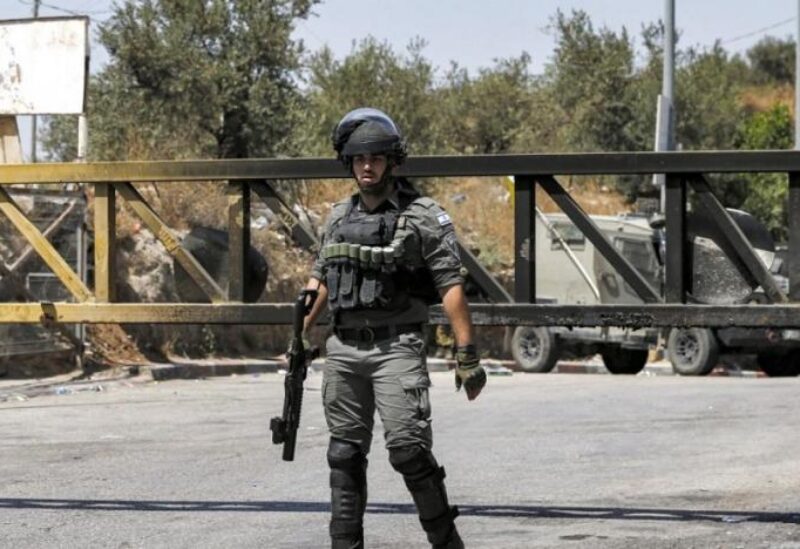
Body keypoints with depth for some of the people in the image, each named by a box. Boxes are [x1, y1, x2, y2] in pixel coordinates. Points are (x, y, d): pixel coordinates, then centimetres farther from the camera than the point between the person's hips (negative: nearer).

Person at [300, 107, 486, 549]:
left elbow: (451, 287, -9)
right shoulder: (339, 218, 13)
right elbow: (320, 280, 19)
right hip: (343, 349, 5)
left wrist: (466, 354, -15)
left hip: (396, 347, -5)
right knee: (345, 454, 7)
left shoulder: (424, 218, -4)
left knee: (407, 447, -13)